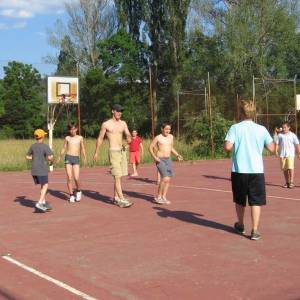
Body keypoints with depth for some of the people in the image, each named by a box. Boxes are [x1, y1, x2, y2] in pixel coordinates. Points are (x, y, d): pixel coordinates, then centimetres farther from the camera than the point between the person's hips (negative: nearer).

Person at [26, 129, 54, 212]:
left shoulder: (32, 146, 8)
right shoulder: (45, 146, -10)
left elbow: (28, 157, 15)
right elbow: (49, 157, -19)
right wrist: (51, 160, 2)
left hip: (34, 170, 7)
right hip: (42, 170, -6)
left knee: (42, 186, 16)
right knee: (45, 186, -3)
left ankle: (44, 202, 16)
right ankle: (39, 203, -15)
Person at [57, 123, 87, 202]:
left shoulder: (80, 138, 8)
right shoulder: (67, 138, 9)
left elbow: (82, 148, 11)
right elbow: (64, 148, 14)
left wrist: (84, 157, 0)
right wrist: (59, 157, 6)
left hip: (76, 158, -1)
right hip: (68, 158, 1)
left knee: (76, 178, -11)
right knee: (69, 178, -5)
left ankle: (78, 191, 17)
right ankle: (71, 195, 5)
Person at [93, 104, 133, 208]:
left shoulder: (123, 123, 10)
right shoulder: (106, 124, -2)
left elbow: (128, 134, -1)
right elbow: (100, 138, 6)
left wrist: (129, 138, -25)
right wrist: (96, 152, 10)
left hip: (122, 151, 6)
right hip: (113, 152, -6)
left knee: (118, 176, 12)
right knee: (117, 176, -11)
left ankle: (115, 198, 22)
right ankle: (122, 200, -14)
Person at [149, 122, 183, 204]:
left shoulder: (171, 137, 10)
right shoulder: (158, 138, -7)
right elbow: (150, 147, -3)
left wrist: (177, 155, 10)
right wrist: (154, 157, -15)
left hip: (168, 159, 7)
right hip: (160, 160, -7)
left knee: (168, 179, 4)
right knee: (165, 178, -18)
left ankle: (163, 197, 14)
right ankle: (158, 197, -5)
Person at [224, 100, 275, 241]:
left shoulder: (235, 128, -6)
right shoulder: (261, 129, -2)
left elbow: (227, 147, -15)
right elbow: (271, 148, 4)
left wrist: (236, 145, 7)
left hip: (239, 170, 0)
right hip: (256, 171, 0)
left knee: (240, 200, 17)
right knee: (256, 201, 4)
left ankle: (240, 226, 33)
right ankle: (254, 230, -2)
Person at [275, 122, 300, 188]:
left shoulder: (292, 135, 3)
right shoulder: (280, 135, 7)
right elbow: (277, 143, 7)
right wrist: (276, 151, -5)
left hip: (290, 154, -3)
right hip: (282, 154, 3)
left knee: (290, 168, -11)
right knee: (284, 169, 6)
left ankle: (291, 182, -6)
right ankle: (287, 182, 15)